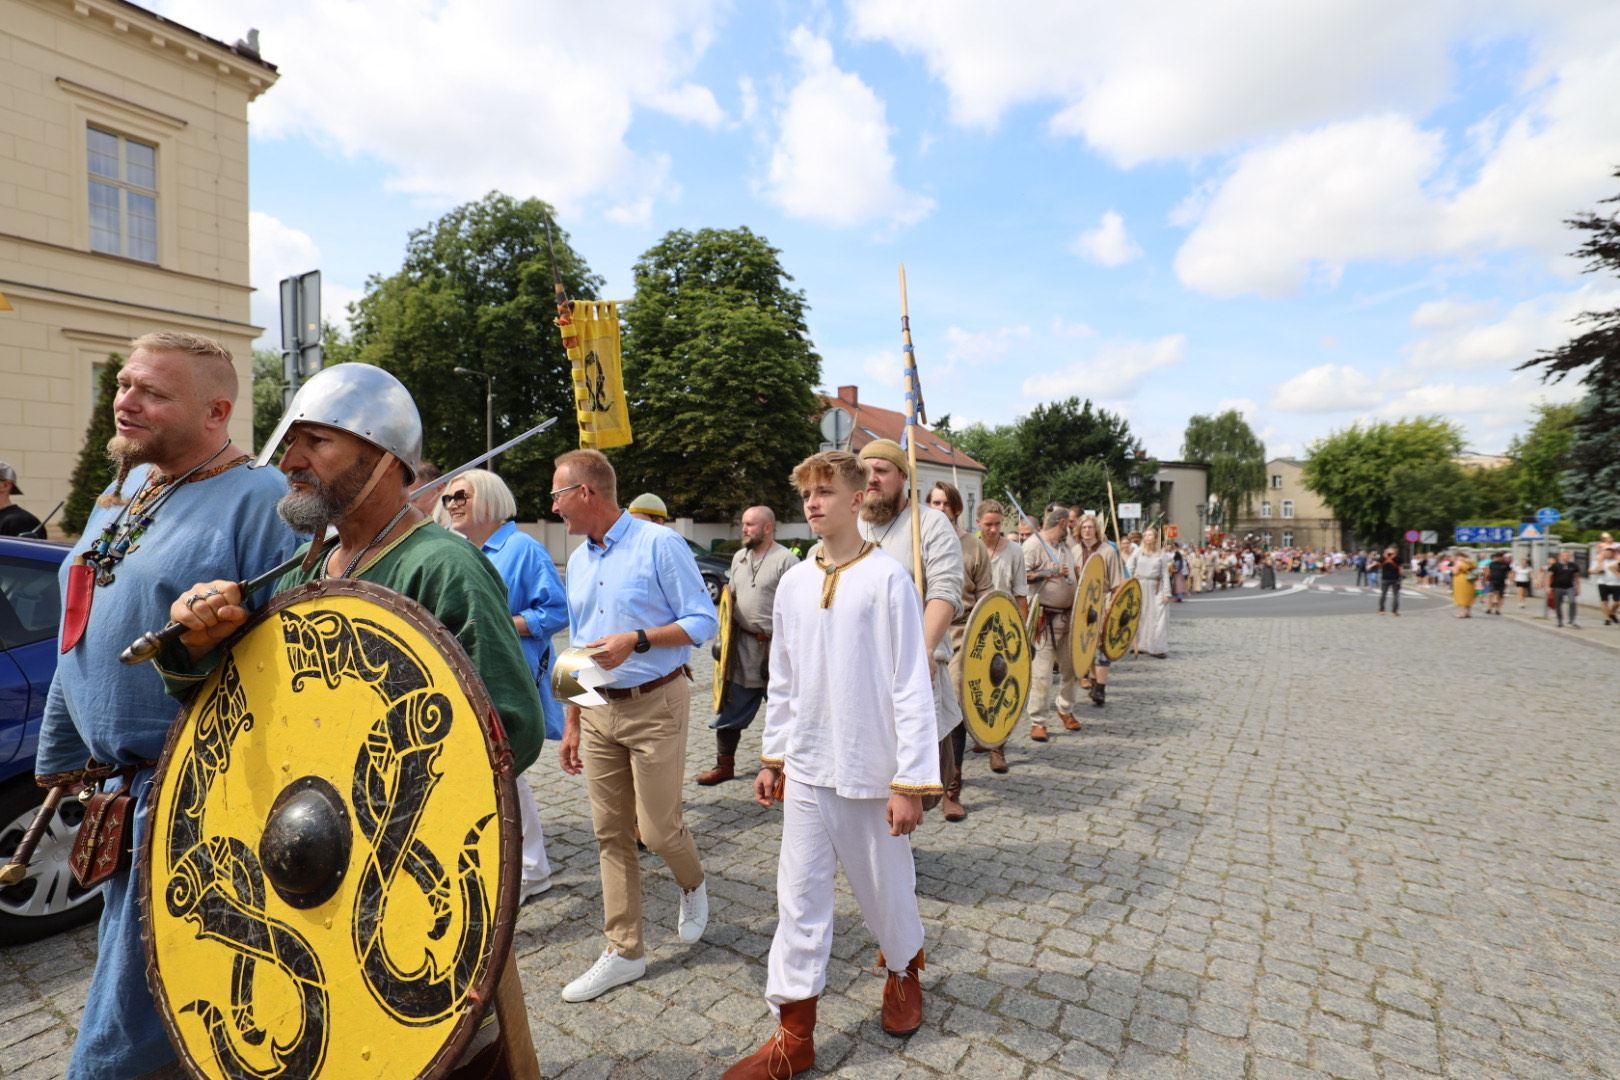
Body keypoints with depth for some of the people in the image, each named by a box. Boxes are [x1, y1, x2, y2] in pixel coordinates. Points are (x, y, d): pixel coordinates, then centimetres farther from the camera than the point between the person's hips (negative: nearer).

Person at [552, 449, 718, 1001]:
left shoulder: (659, 544, -11)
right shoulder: (578, 560, 11)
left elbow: (704, 620, -12)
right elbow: (577, 646, 17)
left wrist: (636, 640, -23)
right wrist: (571, 724, 16)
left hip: (655, 706, -6)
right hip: (598, 711, 6)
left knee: (658, 828, 0)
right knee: (612, 835, 10)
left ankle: (693, 883, 34)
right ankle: (624, 952, 24)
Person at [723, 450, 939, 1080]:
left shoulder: (887, 579, -12)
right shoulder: (793, 584, 3)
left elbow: (912, 687, -12)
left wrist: (911, 782, -12)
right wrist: (772, 757, 13)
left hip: (870, 770, -4)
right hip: (805, 768, 4)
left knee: (885, 891, 15)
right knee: (799, 898, 9)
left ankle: (902, 973, 46)